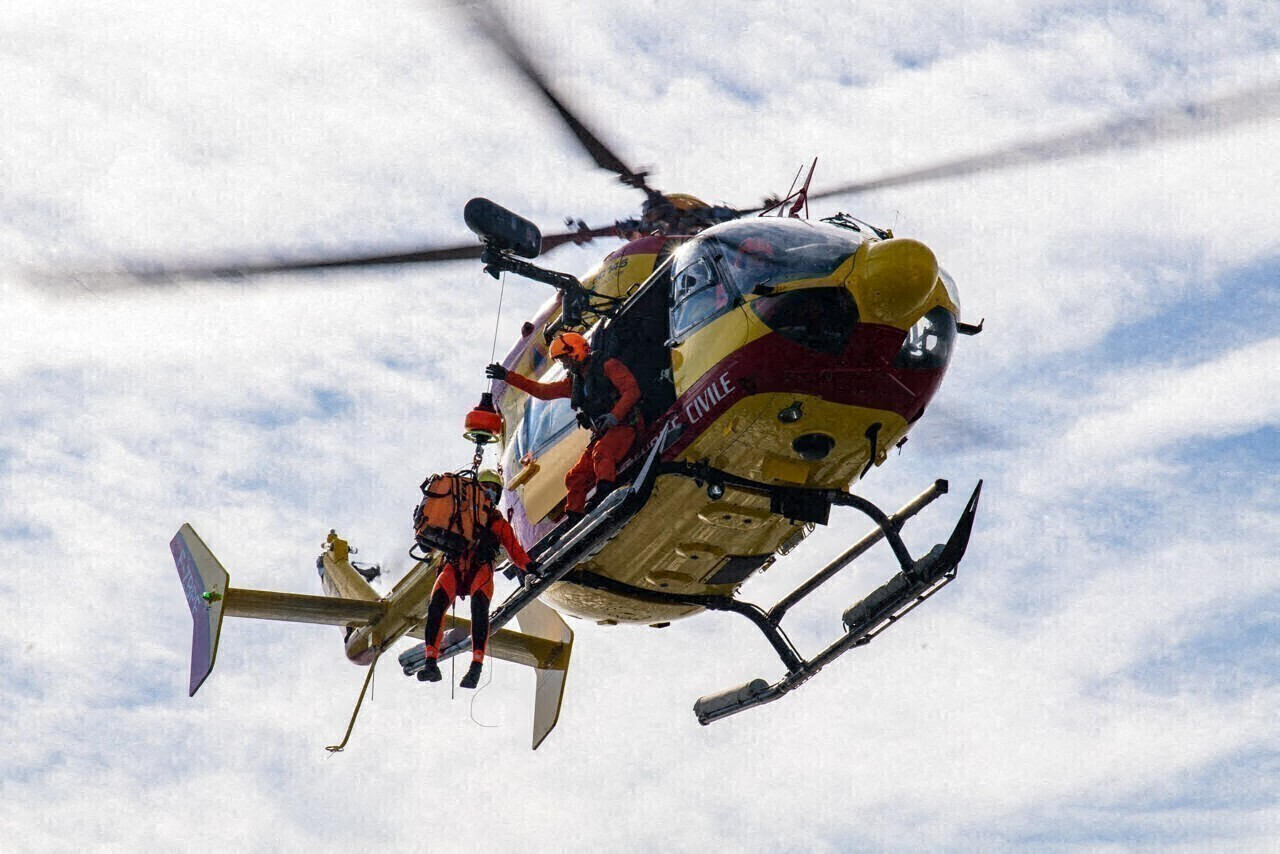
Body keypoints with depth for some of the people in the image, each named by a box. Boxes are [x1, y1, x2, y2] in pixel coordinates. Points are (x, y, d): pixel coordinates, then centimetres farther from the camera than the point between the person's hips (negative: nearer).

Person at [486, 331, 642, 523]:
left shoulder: (608, 367, -3)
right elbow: (542, 390, 26)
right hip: (601, 435, 8)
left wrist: (614, 416, -26)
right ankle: (574, 519, 4)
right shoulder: (574, 382, 21)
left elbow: (632, 391, -13)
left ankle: (605, 490, -55)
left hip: (623, 426, -8)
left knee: (601, 452, -38)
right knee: (575, 479, 0)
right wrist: (507, 376, 23)